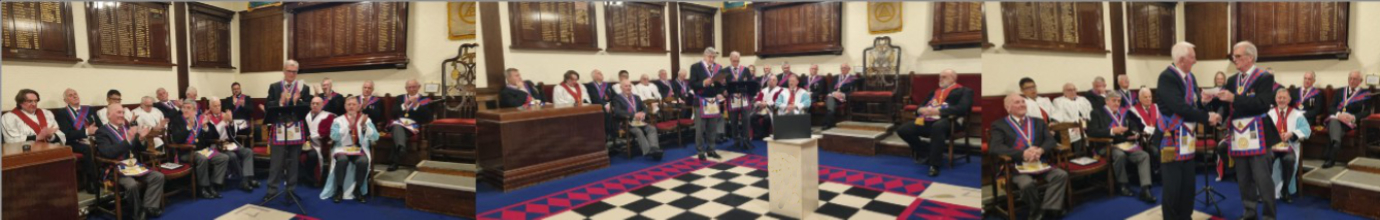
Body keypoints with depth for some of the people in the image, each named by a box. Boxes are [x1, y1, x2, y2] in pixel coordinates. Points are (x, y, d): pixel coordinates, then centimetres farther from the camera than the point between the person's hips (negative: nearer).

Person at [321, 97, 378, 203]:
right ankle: (339, 189, -16)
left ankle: (358, 190, -12)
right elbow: (334, 136, -12)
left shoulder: (366, 120, 8)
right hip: (342, 149, 0)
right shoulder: (338, 120, 7)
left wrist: (365, 126, -19)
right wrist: (348, 126, -22)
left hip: (360, 150, 0)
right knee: (342, 160, -35)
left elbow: (375, 137, -4)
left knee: (363, 161, -33)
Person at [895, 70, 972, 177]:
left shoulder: (964, 91, 10)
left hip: (947, 121, -7)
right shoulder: (935, 91, 30)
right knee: (902, 130, -13)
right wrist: (921, 110, -2)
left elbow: (962, 108, -8)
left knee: (938, 126, -42)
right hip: (928, 121, 7)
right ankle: (929, 150, 5)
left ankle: (934, 165, -31)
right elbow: (922, 105, 25)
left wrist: (938, 111, -17)